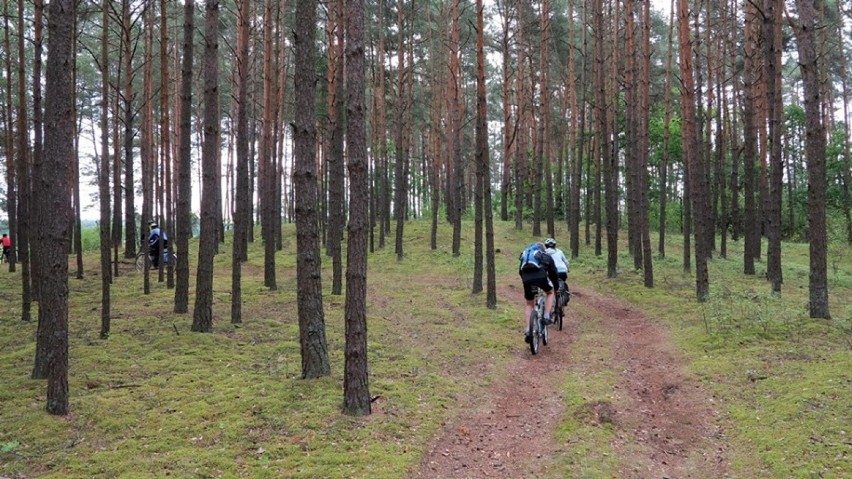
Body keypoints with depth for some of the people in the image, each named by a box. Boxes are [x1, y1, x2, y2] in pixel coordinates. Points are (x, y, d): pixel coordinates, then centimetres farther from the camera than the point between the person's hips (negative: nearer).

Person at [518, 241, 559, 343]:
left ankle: (527, 331, 8)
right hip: (541, 276, -2)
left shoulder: (525, 254, 35)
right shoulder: (546, 256, 27)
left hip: (527, 278, 2)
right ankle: (547, 317, 12)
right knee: (550, 293, 29)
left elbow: (520, 272, 33)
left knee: (529, 304, 20)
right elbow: (553, 272, 27)